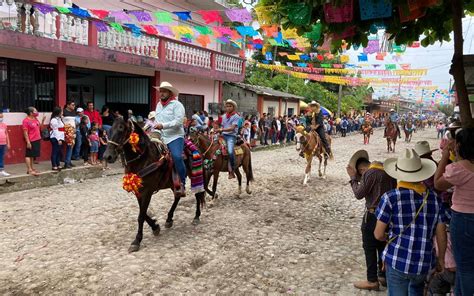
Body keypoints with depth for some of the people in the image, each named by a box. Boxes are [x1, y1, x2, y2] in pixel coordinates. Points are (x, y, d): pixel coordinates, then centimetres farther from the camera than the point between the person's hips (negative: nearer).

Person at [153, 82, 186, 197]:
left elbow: (178, 121, -17)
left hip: (175, 137, -8)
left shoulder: (177, 105, -6)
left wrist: (163, 125, -23)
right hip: (161, 137, 8)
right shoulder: (159, 104, 18)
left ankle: (182, 185, -19)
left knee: (177, 157, -29)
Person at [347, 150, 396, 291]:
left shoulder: (369, 173, -18)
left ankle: (372, 281, 10)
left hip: (373, 215, -8)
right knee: (382, 246, 19)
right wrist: (359, 178, 11)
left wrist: (353, 178, -3)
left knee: (369, 248, 3)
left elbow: (359, 194, -13)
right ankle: (383, 276, 28)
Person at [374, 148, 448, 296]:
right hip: (424, 264, 4)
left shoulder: (390, 198, -13)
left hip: (397, 261, -4)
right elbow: (441, 234, 3)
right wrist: (441, 258, 18)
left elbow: (378, 234, -10)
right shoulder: (434, 198, -2)